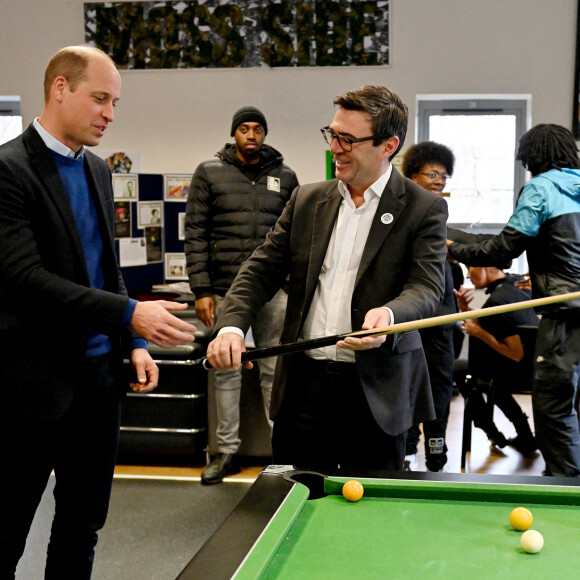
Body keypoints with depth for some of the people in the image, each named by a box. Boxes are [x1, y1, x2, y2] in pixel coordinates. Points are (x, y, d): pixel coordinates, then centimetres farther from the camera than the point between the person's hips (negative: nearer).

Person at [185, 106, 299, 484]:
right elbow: (195, 233, 2)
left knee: (276, 371, 4)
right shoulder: (209, 173, 4)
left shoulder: (285, 176, 8)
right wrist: (202, 290, -5)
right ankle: (227, 451, 19)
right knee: (226, 371, 7)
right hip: (225, 289, 0)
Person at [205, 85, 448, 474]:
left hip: (376, 391, -3)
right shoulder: (307, 201, 11)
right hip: (305, 384, 4)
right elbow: (263, 270, 9)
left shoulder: (424, 209, -2)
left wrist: (388, 314, -34)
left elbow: (427, 287, -11)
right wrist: (231, 325, -9)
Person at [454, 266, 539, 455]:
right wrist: (466, 310, -1)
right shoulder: (517, 284, 3)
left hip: (520, 374, -8)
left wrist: (479, 332, -18)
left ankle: (491, 431, 15)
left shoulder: (497, 301, -25)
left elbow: (517, 354, -27)